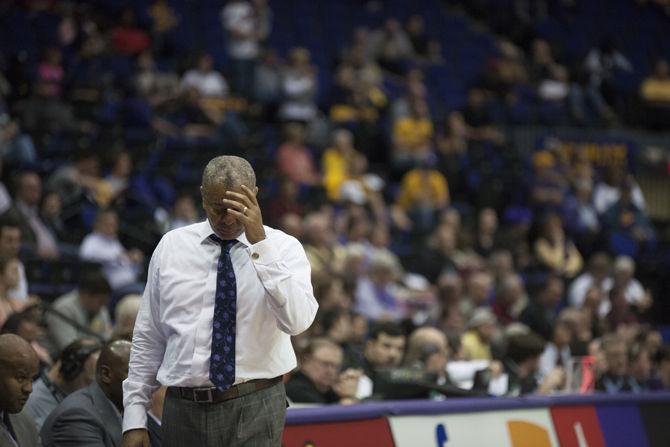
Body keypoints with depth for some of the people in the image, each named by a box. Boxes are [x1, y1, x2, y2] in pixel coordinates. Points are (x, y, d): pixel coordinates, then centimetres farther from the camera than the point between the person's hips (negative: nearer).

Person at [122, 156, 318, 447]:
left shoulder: (282, 248, 0)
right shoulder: (171, 247, 8)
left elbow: (297, 320, -19)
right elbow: (148, 339, 11)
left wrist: (260, 243, -22)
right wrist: (134, 418, 6)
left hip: (253, 410, -2)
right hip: (183, 410, 3)